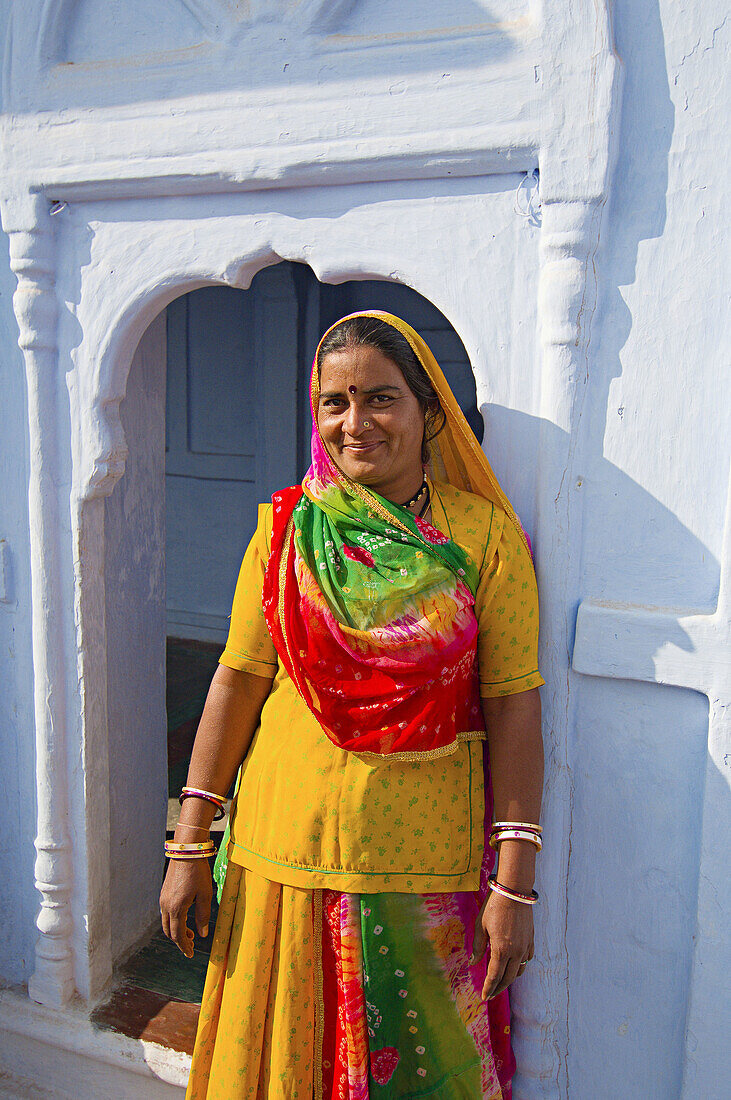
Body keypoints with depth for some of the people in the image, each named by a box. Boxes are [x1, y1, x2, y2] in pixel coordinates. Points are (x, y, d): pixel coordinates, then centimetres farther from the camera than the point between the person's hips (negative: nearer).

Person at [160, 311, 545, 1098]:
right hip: (288, 848, 2)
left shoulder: (485, 533, -6)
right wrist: (189, 846, 0)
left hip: (425, 858, -1)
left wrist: (515, 884, -9)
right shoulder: (287, 529, 0)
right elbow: (237, 681, 1)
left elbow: (513, 709, -7)